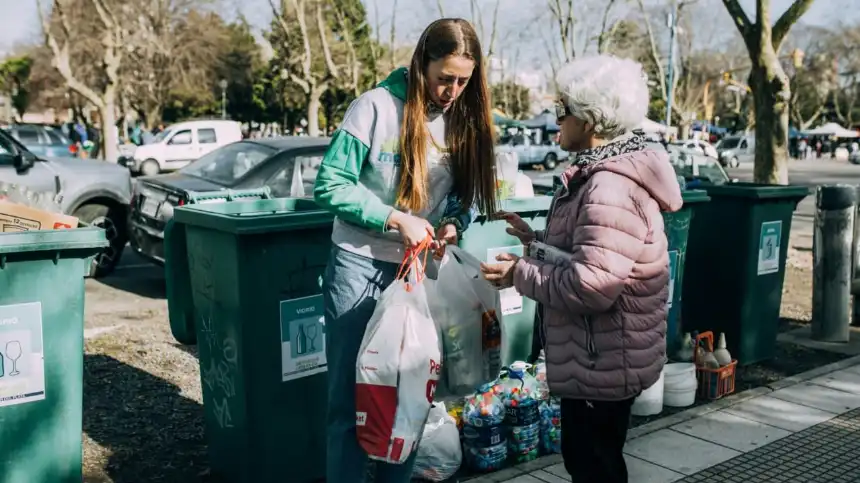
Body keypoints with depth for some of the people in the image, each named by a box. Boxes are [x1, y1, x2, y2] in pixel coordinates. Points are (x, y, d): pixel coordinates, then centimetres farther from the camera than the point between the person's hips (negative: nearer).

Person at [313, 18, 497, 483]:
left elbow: (465, 192, 10)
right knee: (350, 393, 5)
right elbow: (330, 185, -13)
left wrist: (452, 225, -11)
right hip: (361, 266, -4)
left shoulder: (464, 119, 2)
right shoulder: (376, 107, -13)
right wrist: (396, 220, -20)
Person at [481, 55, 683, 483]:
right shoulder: (602, 174, 10)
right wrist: (535, 239, 10)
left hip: (603, 362, -11)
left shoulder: (610, 188, -25)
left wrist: (520, 273, -19)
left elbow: (593, 285, -31)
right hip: (597, 357, 11)